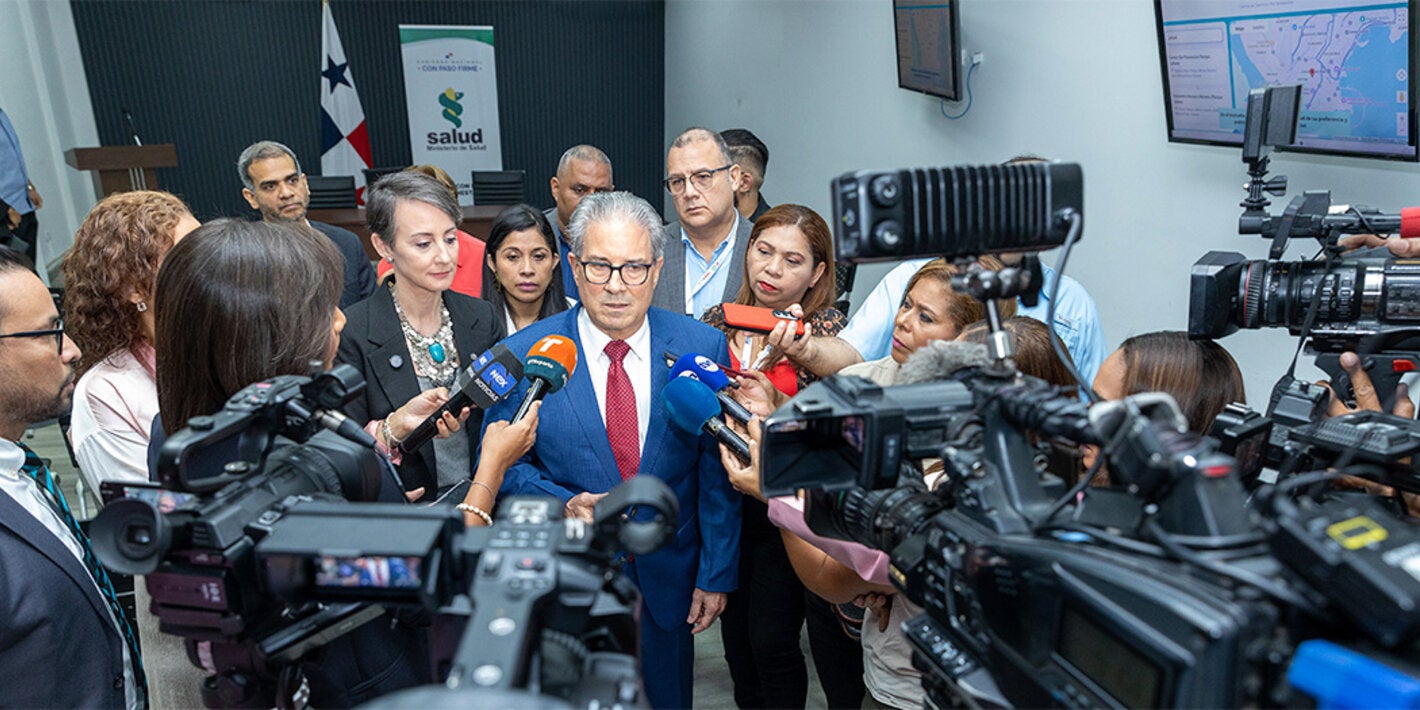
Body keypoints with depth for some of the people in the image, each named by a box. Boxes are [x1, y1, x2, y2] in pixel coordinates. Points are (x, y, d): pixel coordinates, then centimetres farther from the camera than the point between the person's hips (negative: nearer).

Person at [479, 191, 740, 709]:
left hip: (670, 583, 1)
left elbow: (718, 472, -4)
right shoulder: (522, 355, -12)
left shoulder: (702, 347, -9)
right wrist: (564, 504, -22)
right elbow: (501, 466, -4)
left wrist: (717, 574, -3)